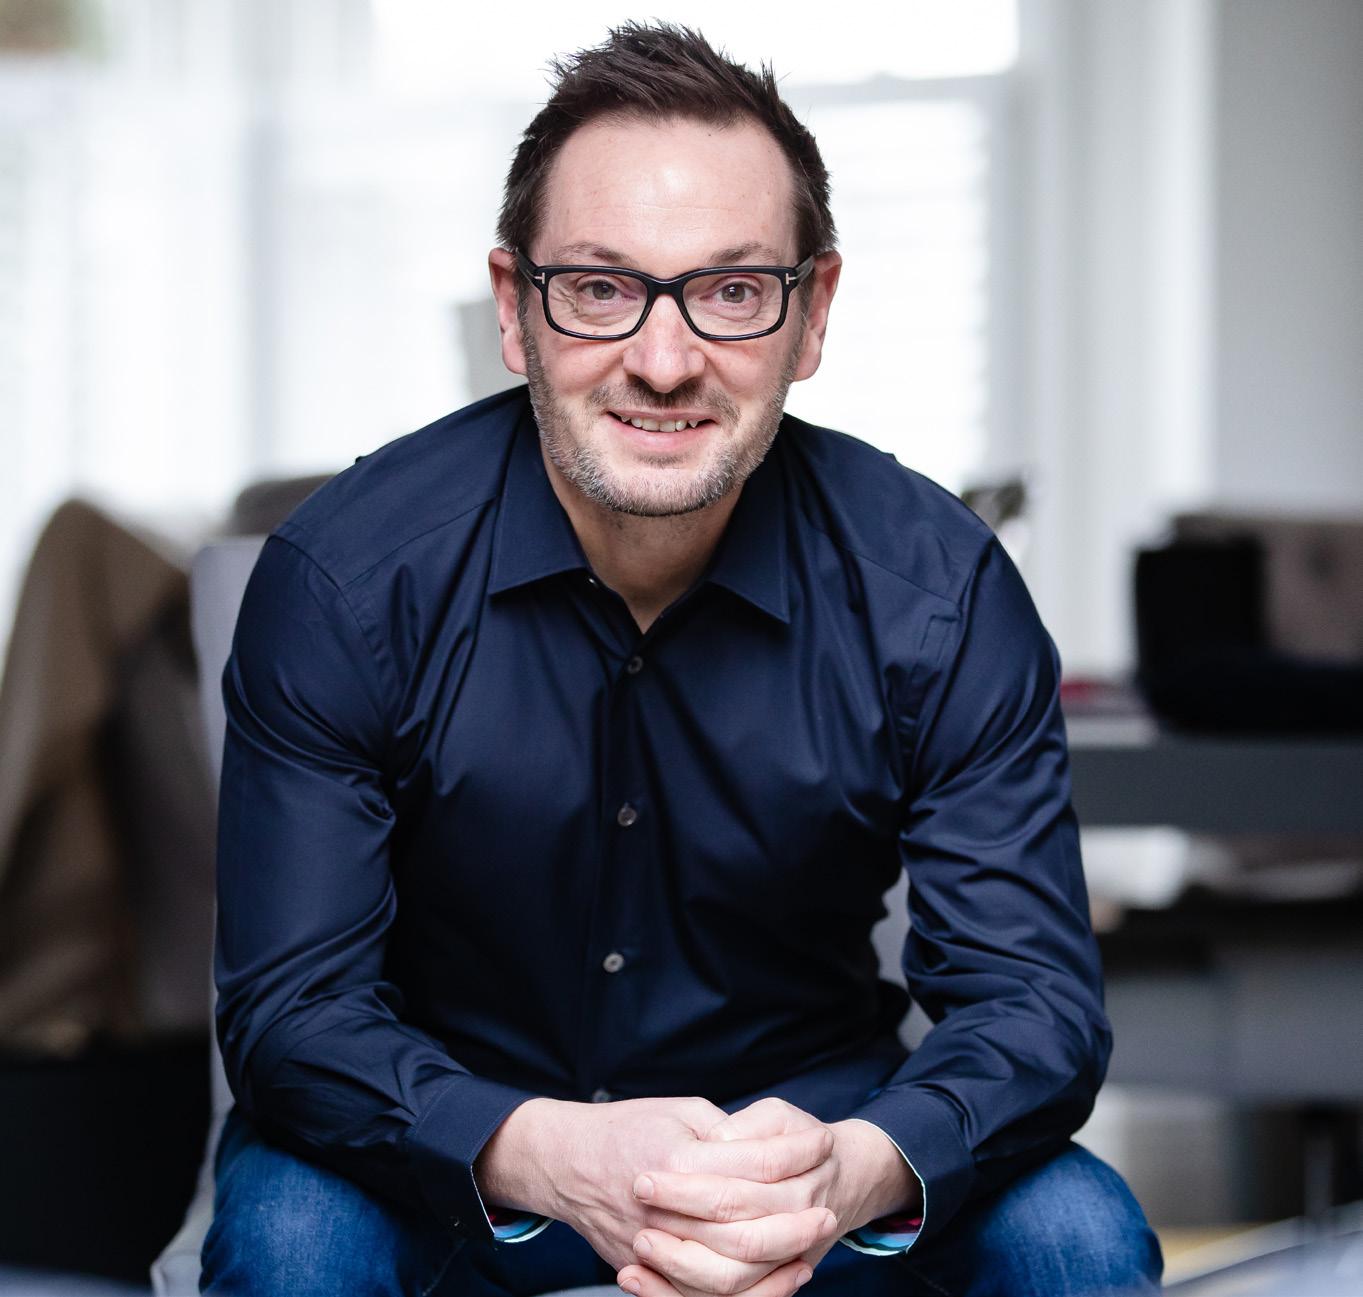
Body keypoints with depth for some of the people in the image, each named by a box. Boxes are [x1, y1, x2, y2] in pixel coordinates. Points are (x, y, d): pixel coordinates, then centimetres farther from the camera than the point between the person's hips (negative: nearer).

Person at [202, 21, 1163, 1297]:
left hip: (808, 1120, 2)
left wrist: (854, 1170, -40)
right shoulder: (343, 579, -18)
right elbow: (292, 1003, -20)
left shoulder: (937, 590, -14)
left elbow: (1032, 997, -16)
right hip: (457, 1136, -1)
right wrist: (551, 1156, -41)